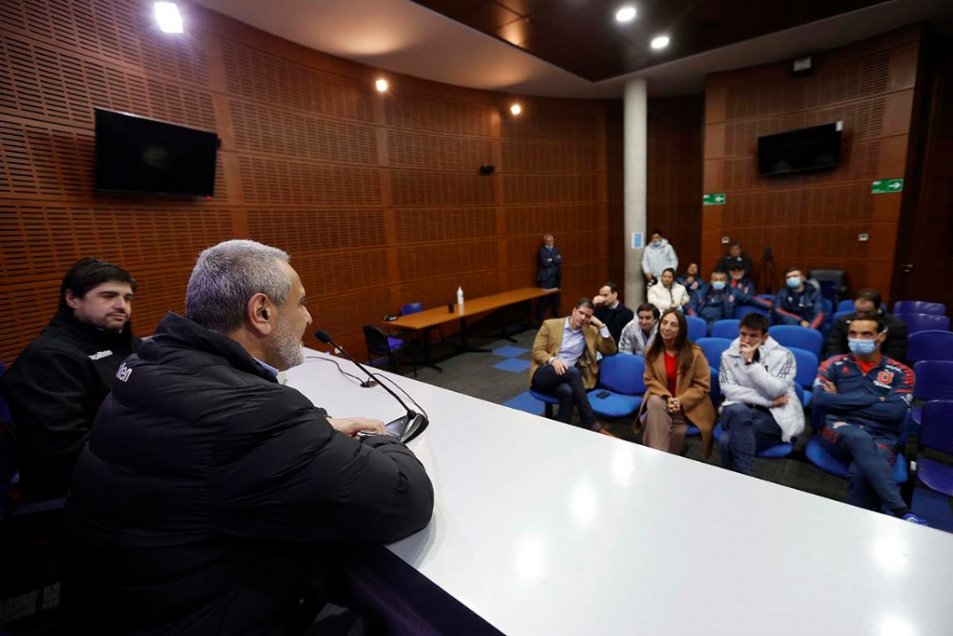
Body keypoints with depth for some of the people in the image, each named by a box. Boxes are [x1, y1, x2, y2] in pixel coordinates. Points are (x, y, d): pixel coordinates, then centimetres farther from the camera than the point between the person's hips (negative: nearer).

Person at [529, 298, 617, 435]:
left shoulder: (592, 331, 14)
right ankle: (591, 424, -31)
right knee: (573, 371, -34)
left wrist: (601, 326, 0)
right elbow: (537, 351, -1)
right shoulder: (550, 325, 5)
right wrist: (553, 360, -22)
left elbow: (610, 350, 7)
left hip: (566, 377, 3)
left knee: (567, 391, -37)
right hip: (543, 374, -2)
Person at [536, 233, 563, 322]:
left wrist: (551, 260, -11)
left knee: (556, 298, 12)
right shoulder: (542, 251, -4)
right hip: (546, 278, -6)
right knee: (544, 299, -9)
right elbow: (545, 263, -17)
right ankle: (540, 319, -3)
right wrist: (555, 260, -4)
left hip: (555, 277, 6)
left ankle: (556, 317, 24)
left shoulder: (556, 249, 15)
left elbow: (560, 260, 2)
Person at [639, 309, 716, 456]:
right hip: (661, 398, 2)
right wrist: (666, 397, -20)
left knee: (678, 431, -27)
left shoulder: (695, 352, -13)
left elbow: (702, 385, -10)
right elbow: (650, 379, -2)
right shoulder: (652, 351, -3)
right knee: (655, 403, -34)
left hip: (688, 404, -1)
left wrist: (681, 400, -22)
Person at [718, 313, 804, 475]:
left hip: (775, 416, -2)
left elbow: (775, 392, -18)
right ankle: (743, 478, -29)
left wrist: (750, 362, -20)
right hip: (739, 411, 3)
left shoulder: (782, 356, -3)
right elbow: (729, 391, -9)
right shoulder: (729, 355, 3)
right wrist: (768, 401, -15)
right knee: (739, 411, -38)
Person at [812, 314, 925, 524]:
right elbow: (818, 400, -5)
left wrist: (842, 402, -2)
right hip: (840, 434, 0)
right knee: (861, 438, -38)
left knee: (860, 474, -35)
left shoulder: (900, 372, 12)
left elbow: (894, 412, -5)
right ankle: (902, 512, -37)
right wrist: (874, 399, -4)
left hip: (881, 439, 1)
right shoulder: (835, 364, 12)